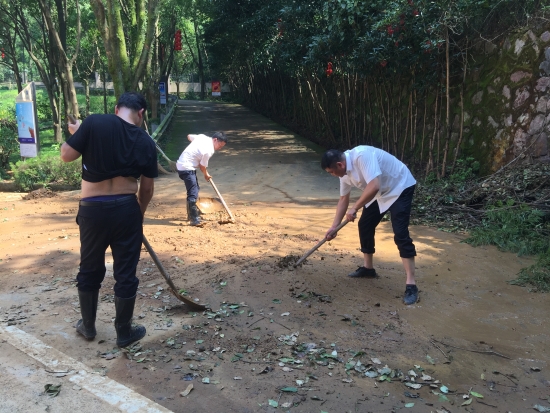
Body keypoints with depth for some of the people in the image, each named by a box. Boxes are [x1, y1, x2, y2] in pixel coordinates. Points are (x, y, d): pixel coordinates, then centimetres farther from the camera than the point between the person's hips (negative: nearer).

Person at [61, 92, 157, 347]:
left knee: (89, 269, 18)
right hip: (126, 209, 0)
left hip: (92, 209, 0)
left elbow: (66, 155, -5)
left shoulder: (94, 123, -7)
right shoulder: (146, 142, -1)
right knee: (125, 273, 10)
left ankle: (88, 326, 34)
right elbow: (147, 187, 3)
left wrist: (76, 134, 14)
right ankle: (124, 332, 23)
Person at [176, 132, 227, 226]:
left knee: (195, 189, 21)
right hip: (186, 168, -10)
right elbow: (202, 166, -10)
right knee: (193, 193, -13)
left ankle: (192, 213, 32)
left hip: (181, 164, 10)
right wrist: (206, 175, 10)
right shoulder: (209, 150, -20)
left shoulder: (202, 137, 3)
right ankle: (194, 219, -12)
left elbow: (189, 136, 19)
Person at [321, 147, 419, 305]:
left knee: (400, 234, -16)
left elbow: (374, 186, -40)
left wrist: (355, 208, -31)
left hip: (400, 187, -9)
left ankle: (411, 284, -14)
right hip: (380, 192, 9)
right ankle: (368, 267, 27)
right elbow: (343, 199, 7)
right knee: (365, 225, 10)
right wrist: (334, 226, 7)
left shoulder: (362, 156, -33)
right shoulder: (344, 171, -4)